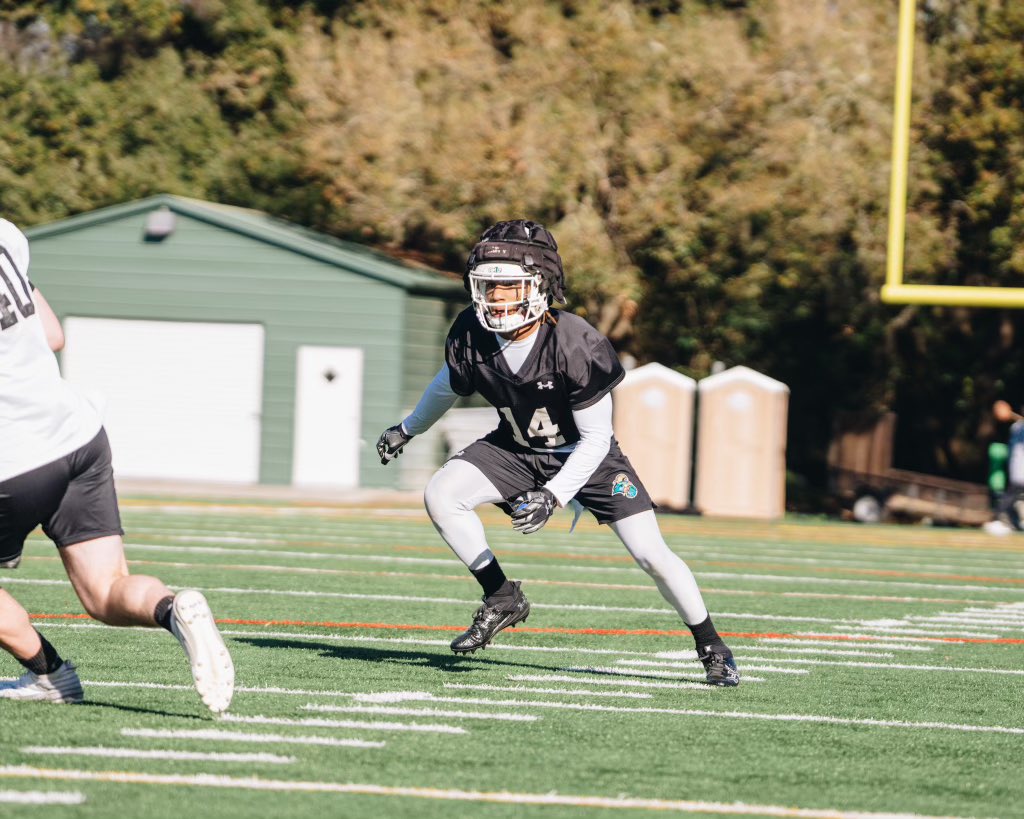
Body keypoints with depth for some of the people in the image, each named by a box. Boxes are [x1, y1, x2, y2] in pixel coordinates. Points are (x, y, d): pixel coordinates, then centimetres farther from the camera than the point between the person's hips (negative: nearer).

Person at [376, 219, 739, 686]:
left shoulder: (575, 346, -33)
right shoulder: (471, 334, -20)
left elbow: (595, 439, -24)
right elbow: (451, 384, 6)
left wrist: (553, 497, -34)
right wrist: (407, 429, 21)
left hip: (586, 454, -4)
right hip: (517, 449, 4)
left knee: (651, 555, -11)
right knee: (440, 495, -21)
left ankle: (711, 648, 12)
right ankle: (502, 599, -4)